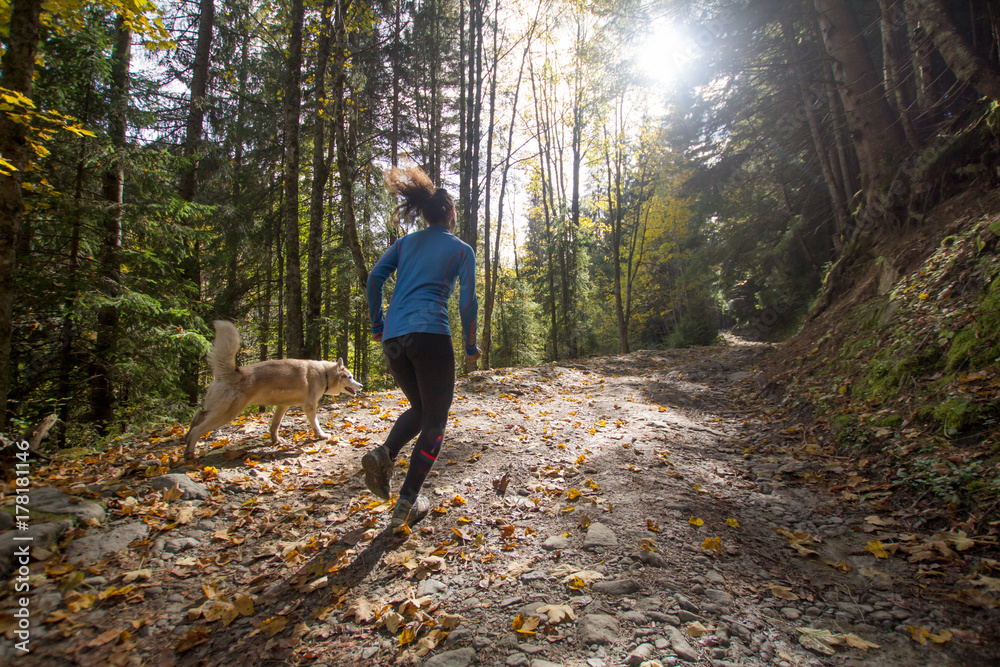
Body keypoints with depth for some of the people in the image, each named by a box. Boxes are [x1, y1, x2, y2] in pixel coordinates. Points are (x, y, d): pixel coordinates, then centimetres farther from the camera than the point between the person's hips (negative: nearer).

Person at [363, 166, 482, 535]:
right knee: (435, 419, 6)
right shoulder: (461, 249, 9)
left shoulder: (406, 242, 20)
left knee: (420, 407, 23)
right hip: (430, 334, -5)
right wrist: (471, 347, 11)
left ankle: (384, 454, -4)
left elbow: (374, 277, 7)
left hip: (393, 337, 5)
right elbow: (467, 302, 1)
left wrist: (376, 325, 15)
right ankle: (406, 503, 4)